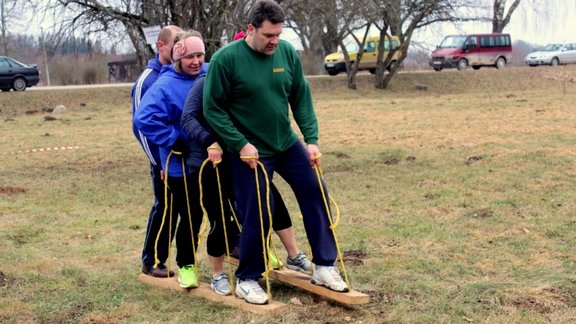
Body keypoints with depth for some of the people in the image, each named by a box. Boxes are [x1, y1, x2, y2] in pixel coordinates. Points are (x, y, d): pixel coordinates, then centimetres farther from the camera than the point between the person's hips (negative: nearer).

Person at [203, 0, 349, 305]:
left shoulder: (287, 52, -4)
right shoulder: (226, 59, -16)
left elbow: (302, 99, 3)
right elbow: (213, 109, -12)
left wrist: (311, 139, -4)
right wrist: (240, 144, -17)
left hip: (288, 144, 5)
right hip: (250, 151, -5)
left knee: (316, 195, 3)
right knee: (256, 214, -1)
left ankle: (324, 267, 17)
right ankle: (247, 280, 19)